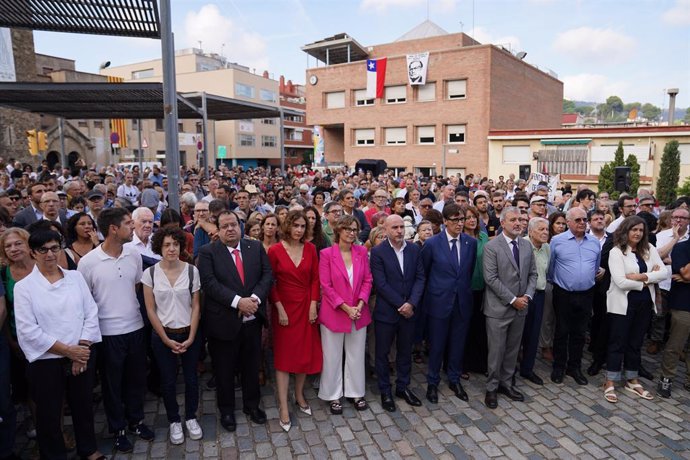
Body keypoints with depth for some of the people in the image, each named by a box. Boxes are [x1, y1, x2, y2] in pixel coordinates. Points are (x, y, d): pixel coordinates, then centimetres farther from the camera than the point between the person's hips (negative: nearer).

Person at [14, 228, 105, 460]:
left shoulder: (75, 276, 3)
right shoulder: (23, 287, -7)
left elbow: (91, 312, 0)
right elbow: (28, 330, -12)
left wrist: (82, 348, -10)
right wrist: (67, 350, -14)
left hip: (82, 355, 3)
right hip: (46, 361, -3)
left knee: (84, 405, 18)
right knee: (49, 414, 12)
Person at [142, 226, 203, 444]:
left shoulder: (191, 270, -6)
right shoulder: (150, 273, -7)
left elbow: (195, 306, -3)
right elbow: (150, 310, -4)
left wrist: (191, 337, -9)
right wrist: (166, 339, -7)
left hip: (190, 333, 1)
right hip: (163, 335, 0)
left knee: (191, 378, 10)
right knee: (168, 381, 11)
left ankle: (191, 417, 32)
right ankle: (174, 421, 32)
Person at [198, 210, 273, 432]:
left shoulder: (256, 247, 3)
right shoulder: (208, 252, -8)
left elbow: (267, 275, -2)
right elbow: (209, 283, -17)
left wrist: (255, 298, -18)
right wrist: (238, 301, -24)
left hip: (252, 320, 3)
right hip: (224, 322, -3)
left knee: (251, 366, 19)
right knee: (224, 370, 14)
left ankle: (252, 404, 40)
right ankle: (226, 410, 35)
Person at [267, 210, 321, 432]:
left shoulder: (310, 249, 0)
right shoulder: (275, 250, -9)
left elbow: (315, 279, 2)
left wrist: (313, 305, -5)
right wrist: (279, 308, -11)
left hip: (306, 307, 3)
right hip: (284, 307, -3)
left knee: (306, 352, 11)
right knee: (284, 355, 3)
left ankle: (299, 395, 30)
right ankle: (283, 407, 10)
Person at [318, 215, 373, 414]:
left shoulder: (362, 252, 2)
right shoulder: (327, 254, -9)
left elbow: (367, 280, 3)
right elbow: (326, 286, -12)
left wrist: (360, 304, -10)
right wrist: (345, 307, -15)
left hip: (359, 313, 3)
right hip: (333, 313, -3)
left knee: (357, 355, 15)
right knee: (333, 357, 10)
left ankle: (356, 392, 32)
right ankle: (334, 395, 27)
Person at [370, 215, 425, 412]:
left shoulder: (414, 249, 2)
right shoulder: (378, 252, -10)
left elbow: (420, 277, 0)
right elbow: (381, 283, -15)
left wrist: (411, 303, -12)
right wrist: (401, 305, -15)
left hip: (409, 310, 4)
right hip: (386, 312, -3)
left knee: (405, 351, 17)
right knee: (382, 353, 9)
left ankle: (403, 387, 34)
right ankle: (385, 391, 26)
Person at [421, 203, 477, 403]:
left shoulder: (471, 242, 0)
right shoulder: (432, 243, -10)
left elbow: (470, 270, 12)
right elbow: (423, 272, 1)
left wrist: (464, 288, 14)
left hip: (463, 302, 3)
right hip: (439, 302, -3)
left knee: (458, 344, 15)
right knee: (436, 345, 8)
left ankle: (454, 380, 34)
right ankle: (432, 383, 27)